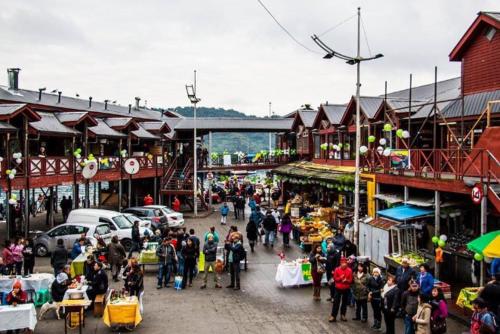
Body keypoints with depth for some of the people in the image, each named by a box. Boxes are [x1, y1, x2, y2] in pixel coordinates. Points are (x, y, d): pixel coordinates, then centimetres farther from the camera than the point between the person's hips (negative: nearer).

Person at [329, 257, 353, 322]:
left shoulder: (349, 270, -5)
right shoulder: (337, 269, -7)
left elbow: (350, 280, -3)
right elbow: (335, 278, -5)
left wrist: (346, 280, -23)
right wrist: (340, 278, -21)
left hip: (346, 289, 1)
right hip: (338, 288, -1)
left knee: (344, 302, 11)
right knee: (336, 302, 0)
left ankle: (343, 315, 24)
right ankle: (333, 316, 4)